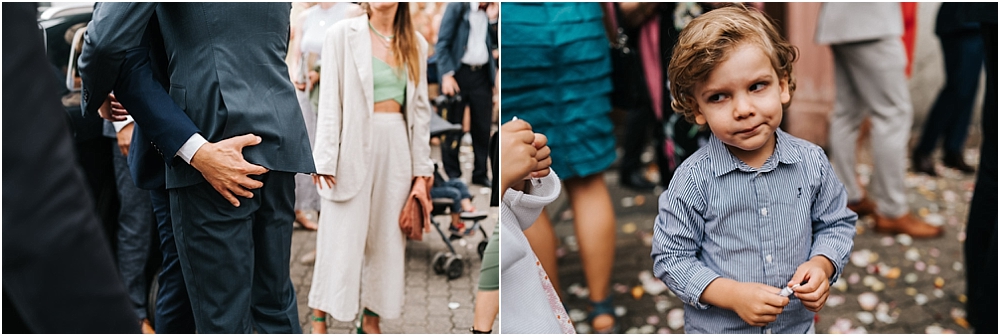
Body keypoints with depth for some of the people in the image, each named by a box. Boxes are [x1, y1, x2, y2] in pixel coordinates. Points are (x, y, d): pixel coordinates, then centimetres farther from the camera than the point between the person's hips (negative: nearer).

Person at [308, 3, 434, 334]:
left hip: (396, 148, 4)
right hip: (353, 146, -4)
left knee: (387, 239, 8)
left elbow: (420, 108, 9)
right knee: (341, 240, 0)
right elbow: (330, 101, -6)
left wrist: (421, 172, 6)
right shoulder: (343, 34, -3)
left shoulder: (415, 44, 8)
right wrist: (325, 161, -11)